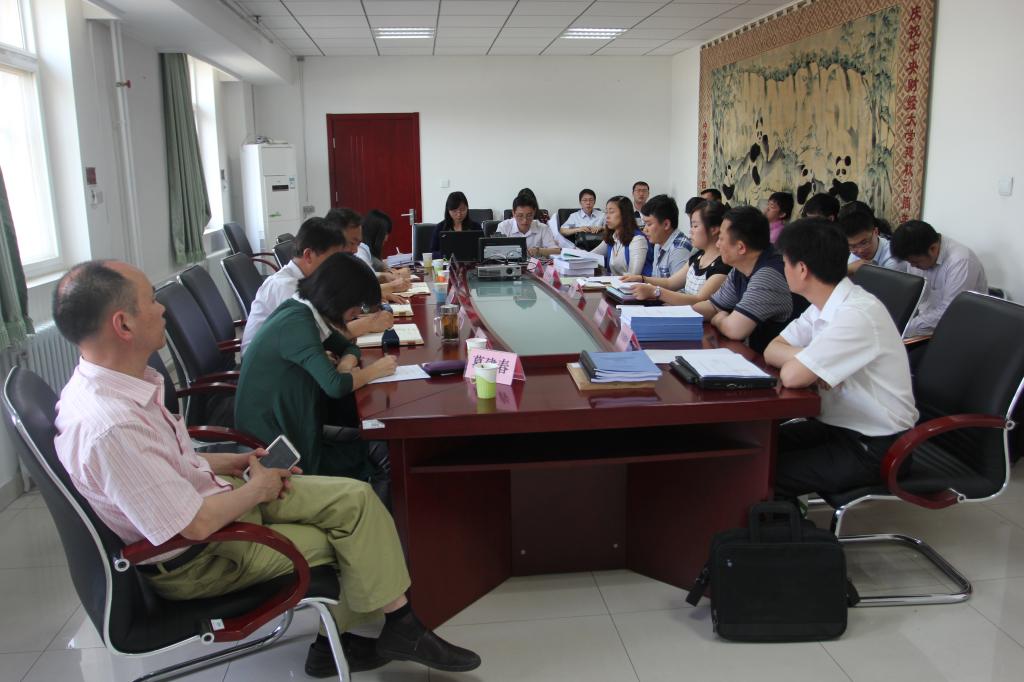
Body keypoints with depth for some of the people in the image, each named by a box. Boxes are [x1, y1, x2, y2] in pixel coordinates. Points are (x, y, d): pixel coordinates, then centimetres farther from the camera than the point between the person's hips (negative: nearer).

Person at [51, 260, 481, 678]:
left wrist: (236, 463, 2)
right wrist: (258, 489, -13)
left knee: (355, 498, -2)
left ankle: (397, 625, 9)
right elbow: (194, 526, -29)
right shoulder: (107, 426, -34)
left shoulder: (111, 382, -3)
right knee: (347, 542, -2)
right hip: (194, 559, -8)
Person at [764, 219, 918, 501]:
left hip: (874, 447, -8)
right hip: (838, 425, 8)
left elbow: (791, 376, -29)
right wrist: (806, 359, -18)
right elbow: (771, 351, 2)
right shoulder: (824, 306, 2)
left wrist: (798, 360, -6)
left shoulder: (858, 315, -26)